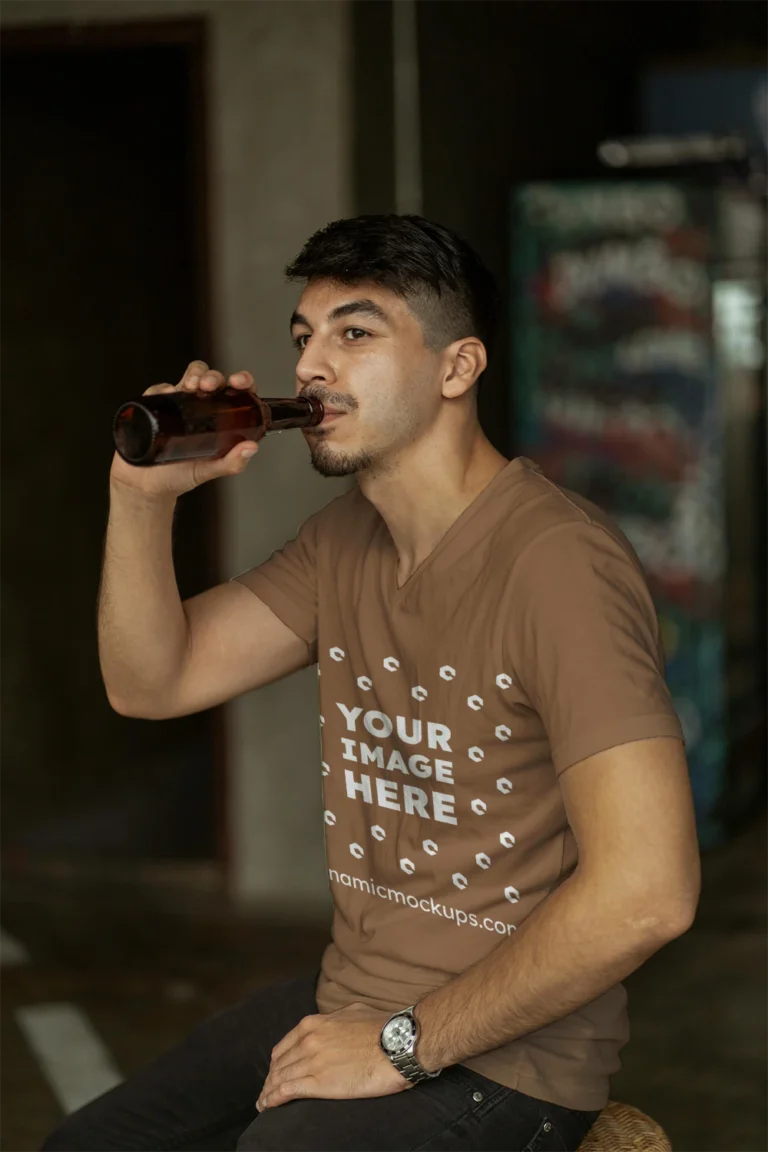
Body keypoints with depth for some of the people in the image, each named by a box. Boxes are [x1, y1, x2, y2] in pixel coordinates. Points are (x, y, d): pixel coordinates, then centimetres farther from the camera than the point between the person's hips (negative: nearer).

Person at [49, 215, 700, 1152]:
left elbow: (645, 893, -29)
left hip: (503, 1055, -8)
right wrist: (143, 496, -8)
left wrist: (405, 1044, -19)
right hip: (348, 1003, 8)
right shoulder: (345, 538, 8)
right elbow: (150, 682, 10)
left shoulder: (556, 559, -22)